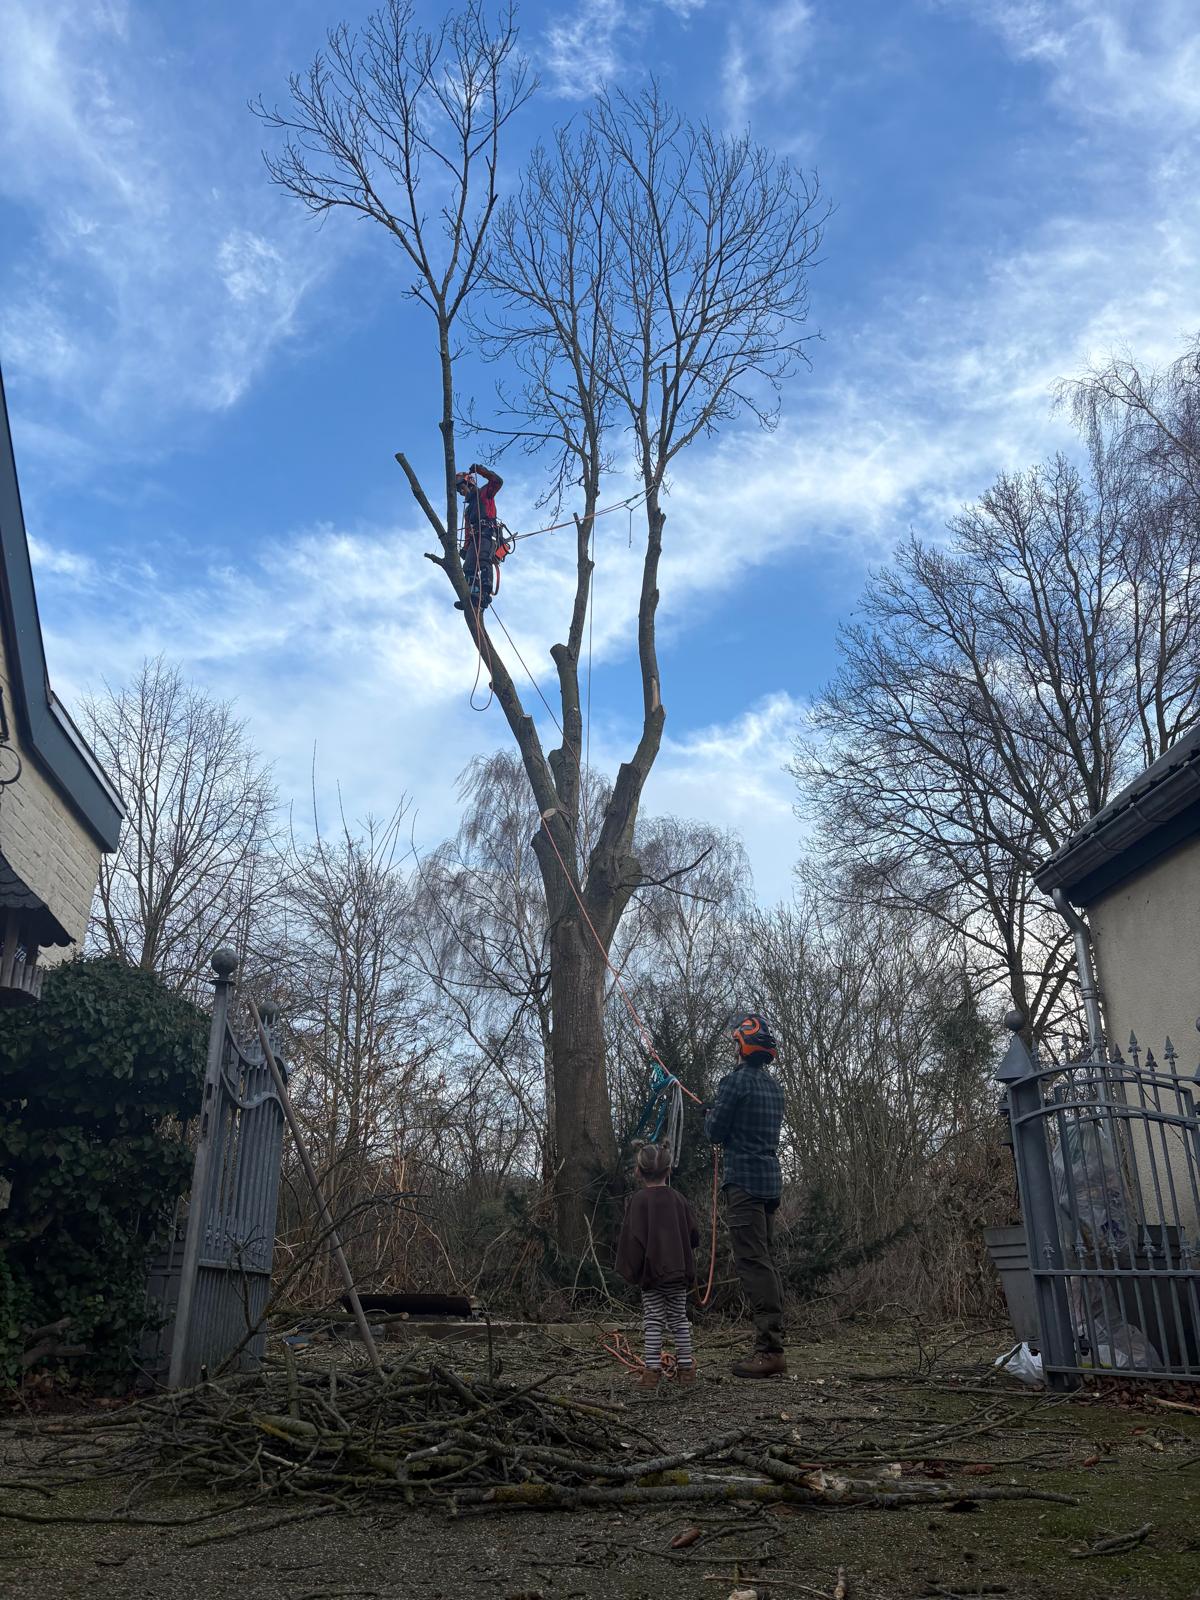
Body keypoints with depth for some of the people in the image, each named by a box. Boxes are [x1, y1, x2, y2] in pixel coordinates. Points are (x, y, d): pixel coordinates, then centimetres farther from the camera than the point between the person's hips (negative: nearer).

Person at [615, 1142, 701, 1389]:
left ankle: (652, 1370, 0)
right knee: (679, 1317, 14)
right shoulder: (678, 1198, 4)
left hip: (652, 1271, -4)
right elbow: (694, 1235, 7)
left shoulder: (640, 1199, -8)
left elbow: (634, 1238, -13)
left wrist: (632, 1270, -4)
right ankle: (686, 1367, 18)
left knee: (654, 1320, 3)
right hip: (679, 1271, 4)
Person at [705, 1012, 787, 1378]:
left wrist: (710, 1115, 12)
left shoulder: (736, 1080, -11)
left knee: (753, 1262, -10)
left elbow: (715, 1133, -8)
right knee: (767, 1261, 12)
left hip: (744, 1181, -9)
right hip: (771, 1179, 9)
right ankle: (774, 1346, 14)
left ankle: (769, 1350, -12)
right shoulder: (773, 1085, 15)